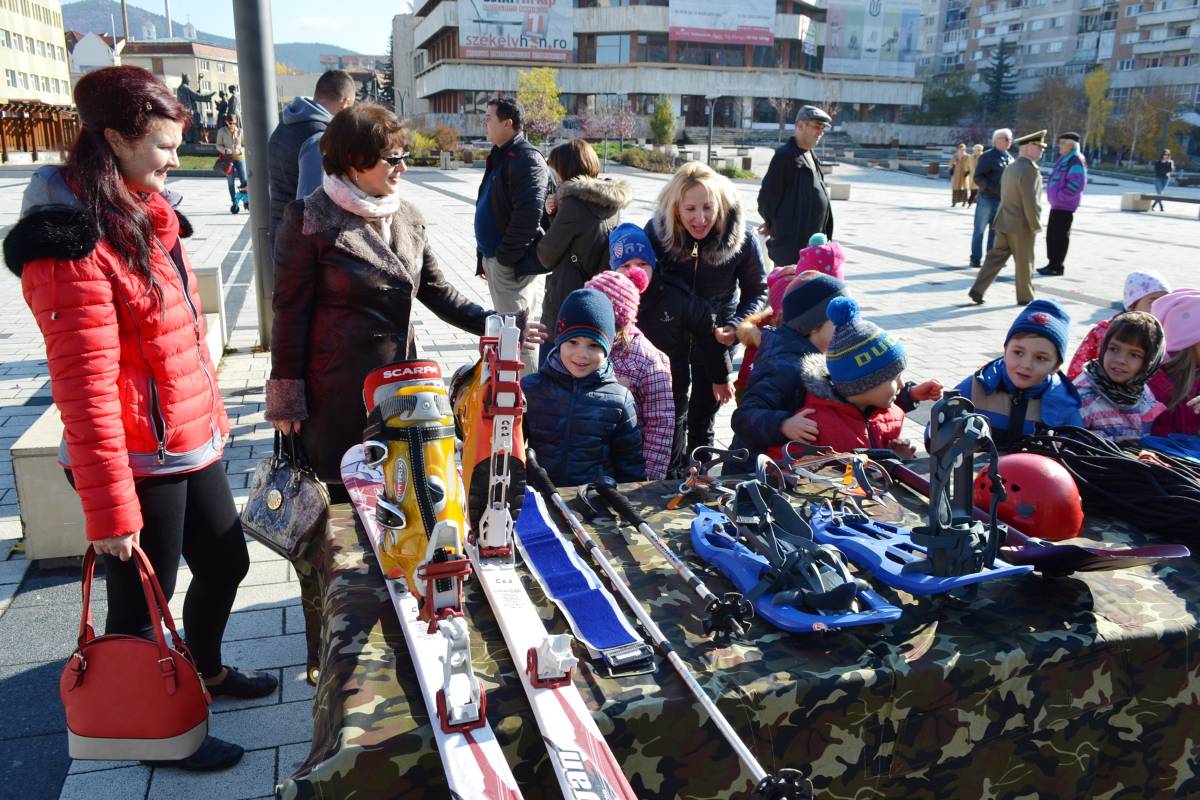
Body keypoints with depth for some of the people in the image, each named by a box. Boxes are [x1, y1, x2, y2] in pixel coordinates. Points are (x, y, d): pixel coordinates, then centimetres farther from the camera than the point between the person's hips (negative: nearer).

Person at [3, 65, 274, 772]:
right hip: (140, 462, -9)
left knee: (227, 562, 23)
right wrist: (110, 507, -21)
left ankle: (207, 670, 50)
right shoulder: (71, 243, -21)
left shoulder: (147, 215, 8)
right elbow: (85, 387, -23)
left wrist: (212, 415, 19)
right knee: (141, 602, 11)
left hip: (191, 443, 9)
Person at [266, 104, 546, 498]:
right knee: (344, 500, 6)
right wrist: (287, 399, -8)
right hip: (337, 392, -5)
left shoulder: (408, 217, 6)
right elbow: (291, 311, -9)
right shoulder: (310, 219, -11)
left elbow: (437, 290, 11)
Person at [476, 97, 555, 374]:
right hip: (495, 259, 10)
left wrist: (505, 256, -19)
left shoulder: (526, 159, -15)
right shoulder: (500, 157, 17)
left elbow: (529, 214, -24)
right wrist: (485, 257, 17)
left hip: (514, 264, -10)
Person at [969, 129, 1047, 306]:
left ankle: (977, 290, 2)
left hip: (1004, 222, 8)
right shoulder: (1030, 170, -18)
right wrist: (1036, 226, -12)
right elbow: (1031, 202, -21)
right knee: (1024, 263, 5)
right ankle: (1025, 297, 17)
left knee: (996, 257, 9)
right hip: (1021, 225, -8)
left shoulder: (1010, 167, 11)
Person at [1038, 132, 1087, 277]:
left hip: (1064, 206, -10)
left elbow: (1077, 184, -25)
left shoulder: (1076, 162, -15)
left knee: (1060, 236, -5)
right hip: (1056, 205, 10)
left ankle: (1057, 266, 1)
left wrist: (1059, 196, -21)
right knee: (1051, 235, 15)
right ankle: (1052, 263, 24)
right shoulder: (1064, 159, 15)